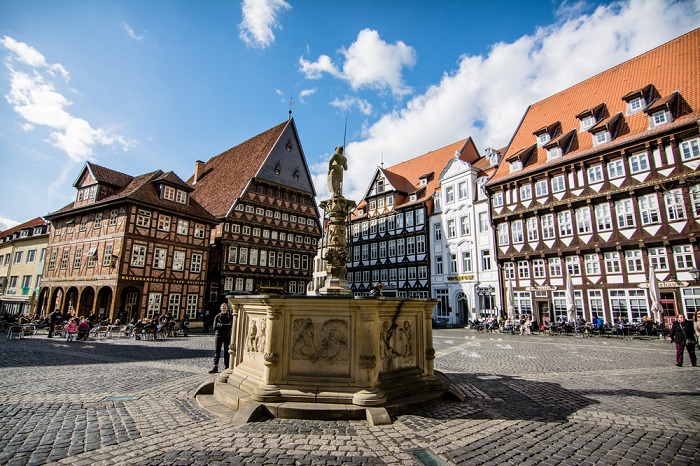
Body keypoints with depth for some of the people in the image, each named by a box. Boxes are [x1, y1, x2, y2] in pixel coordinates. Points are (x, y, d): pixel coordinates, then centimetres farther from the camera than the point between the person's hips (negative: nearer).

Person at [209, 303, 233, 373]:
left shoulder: (230, 316, 6)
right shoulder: (217, 316, 8)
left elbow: (230, 325, -9)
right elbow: (215, 327, -2)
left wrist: (220, 325, -9)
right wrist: (225, 326, -10)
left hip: (227, 336, -1)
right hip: (218, 336, 1)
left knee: (226, 352, 2)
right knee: (217, 351, -1)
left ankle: (227, 367, 6)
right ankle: (215, 367, 3)